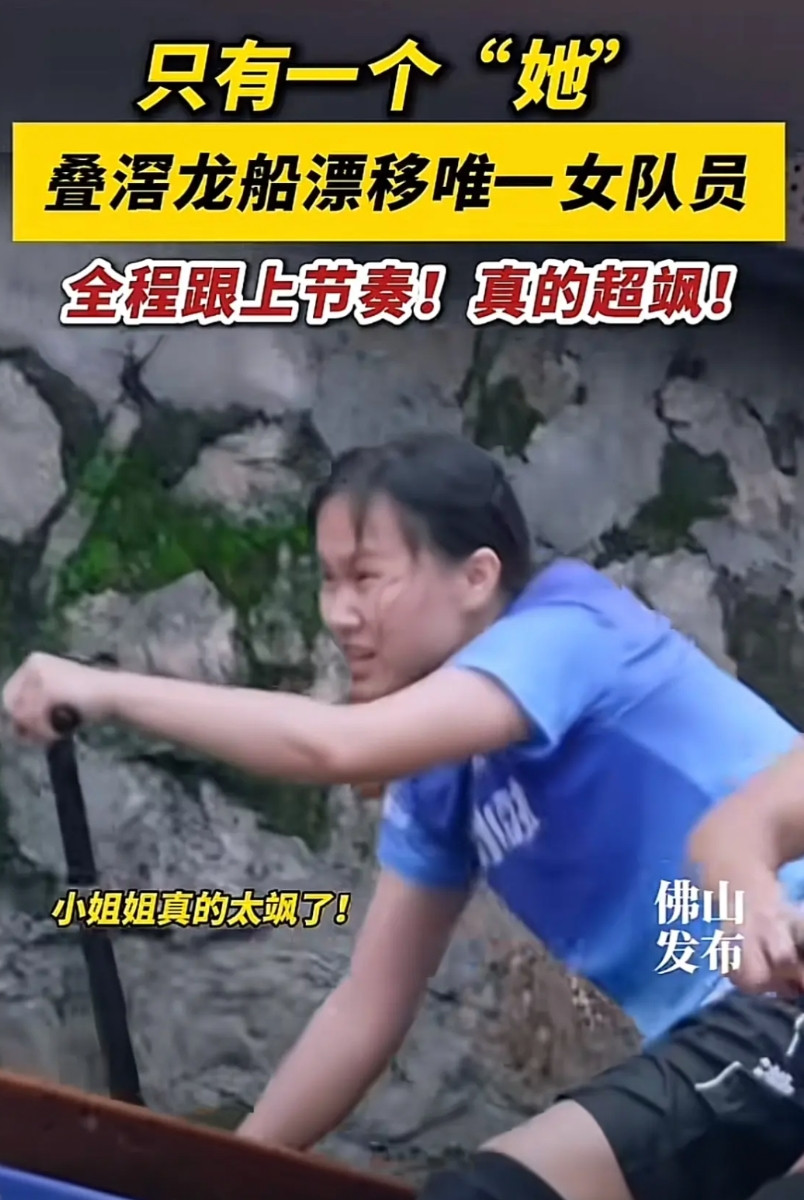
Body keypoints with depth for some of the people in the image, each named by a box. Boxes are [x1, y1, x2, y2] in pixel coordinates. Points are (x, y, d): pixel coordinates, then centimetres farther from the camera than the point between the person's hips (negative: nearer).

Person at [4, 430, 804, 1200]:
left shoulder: (569, 629, -14)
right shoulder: (439, 780, 9)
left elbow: (335, 746, -30)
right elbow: (369, 1004, 14)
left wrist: (109, 692, -19)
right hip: (725, 1020, 9)